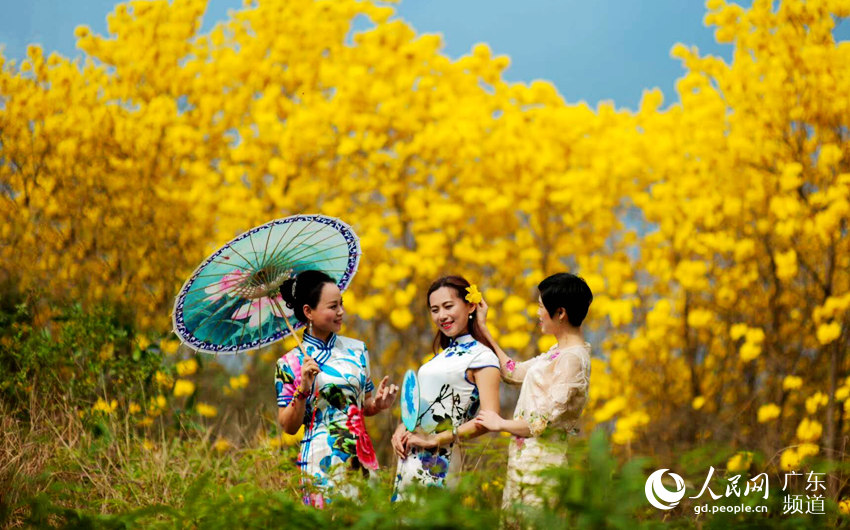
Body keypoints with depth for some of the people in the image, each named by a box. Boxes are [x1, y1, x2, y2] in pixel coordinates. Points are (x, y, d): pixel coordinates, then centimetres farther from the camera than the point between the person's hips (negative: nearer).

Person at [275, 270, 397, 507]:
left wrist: (378, 403, -3)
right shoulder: (290, 363, -2)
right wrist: (302, 390, -16)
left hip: (362, 457, 4)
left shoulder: (357, 349, 8)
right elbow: (288, 427, -2)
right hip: (321, 462, -4)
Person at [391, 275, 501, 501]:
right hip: (411, 455, 8)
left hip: (438, 463, -8)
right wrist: (401, 429, 2)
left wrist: (434, 440, -17)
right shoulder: (443, 355, 18)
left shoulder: (482, 357, -7)